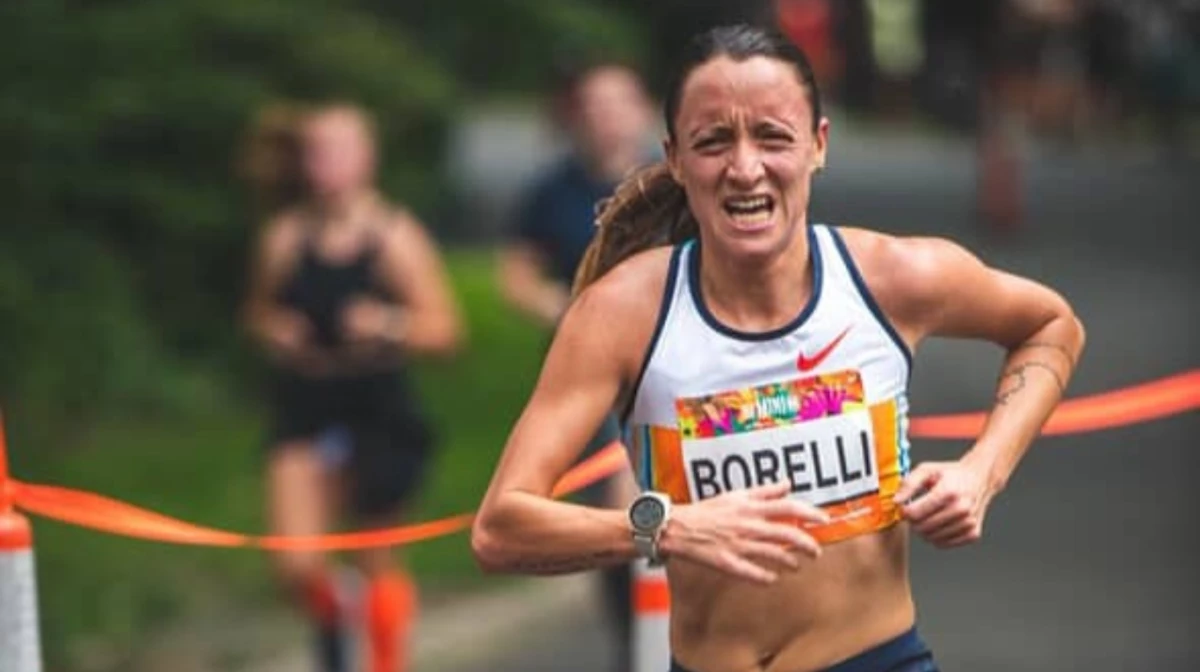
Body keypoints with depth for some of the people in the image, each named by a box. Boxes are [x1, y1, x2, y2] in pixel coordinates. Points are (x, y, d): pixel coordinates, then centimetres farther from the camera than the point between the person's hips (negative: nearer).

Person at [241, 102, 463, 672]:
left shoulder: (395, 237, -7)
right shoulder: (286, 238, -2)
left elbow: (444, 330, -7)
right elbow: (260, 311, 14)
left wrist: (388, 325, -25)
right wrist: (277, 332, -8)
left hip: (379, 410, -1)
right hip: (305, 411, 1)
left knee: (375, 559, 9)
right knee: (297, 566, -8)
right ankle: (334, 613, 26)